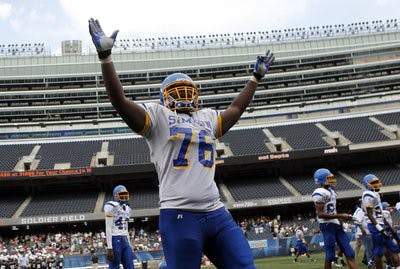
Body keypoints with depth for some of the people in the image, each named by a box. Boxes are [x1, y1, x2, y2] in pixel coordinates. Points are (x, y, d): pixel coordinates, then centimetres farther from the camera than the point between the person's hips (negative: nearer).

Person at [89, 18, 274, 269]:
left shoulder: (208, 118, 23)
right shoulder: (158, 116, 5)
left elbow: (236, 108, 37)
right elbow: (120, 100, -6)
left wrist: (256, 77, 43)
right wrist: (105, 56, -12)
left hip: (216, 213, 6)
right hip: (180, 217, -6)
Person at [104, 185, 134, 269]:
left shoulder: (127, 209, 18)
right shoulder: (111, 206, -8)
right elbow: (108, 228, -12)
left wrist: (129, 246, 18)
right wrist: (109, 248, -18)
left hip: (125, 241, 8)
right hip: (115, 240, -8)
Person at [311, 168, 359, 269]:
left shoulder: (331, 191, 17)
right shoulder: (319, 193, -14)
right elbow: (320, 214, -20)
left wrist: (343, 218, 11)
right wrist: (339, 216, -19)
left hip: (336, 224, 9)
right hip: (327, 225, -9)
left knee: (349, 253, 5)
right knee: (330, 256, -4)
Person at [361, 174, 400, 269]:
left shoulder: (375, 194, 16)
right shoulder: (369, 196, -15)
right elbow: (369, 214, -19)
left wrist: (385, 225, 21)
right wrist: (379, 228, -23)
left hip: (380, 225, 10)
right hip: (376, 226, -10)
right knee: (378, 252, -5)